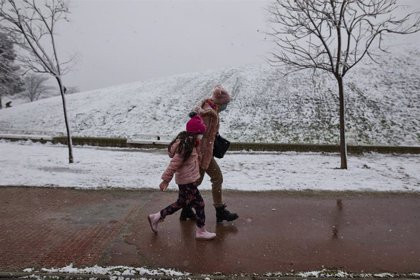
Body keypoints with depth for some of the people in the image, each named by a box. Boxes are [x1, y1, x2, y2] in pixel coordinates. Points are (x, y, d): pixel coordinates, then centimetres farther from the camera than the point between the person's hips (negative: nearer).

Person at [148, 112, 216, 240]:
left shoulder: (190, 143, 4)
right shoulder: (186, 147, -26)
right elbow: (174, 164, -24)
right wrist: (165, 179, -19)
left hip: (185, 180, 10)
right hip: (187, 181, -10)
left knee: (182, 202, 22)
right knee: (199, 203, 2)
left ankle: (156, 217, 30)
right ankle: (201, 231, 17)